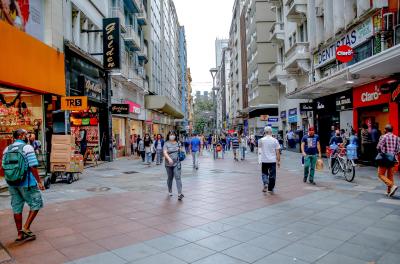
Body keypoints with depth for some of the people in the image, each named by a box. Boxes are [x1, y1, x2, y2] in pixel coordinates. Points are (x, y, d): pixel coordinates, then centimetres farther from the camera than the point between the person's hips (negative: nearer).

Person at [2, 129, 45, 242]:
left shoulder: (7, 149, 8)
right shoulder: (27, 148, -11)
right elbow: (33, 166, -17)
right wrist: (39, 181, -12)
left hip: (12, 183, 7)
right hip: (26, 183, -7)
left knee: (17, 208, 13)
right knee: (36, 204, 9)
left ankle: (20, 234, 20)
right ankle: (26, 227, 2)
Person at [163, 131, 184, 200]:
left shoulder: (178, 143, 7)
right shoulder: (166, 143, -3)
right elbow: (165, 152, -15)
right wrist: (169, 158, -31)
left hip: (177, 163, 1)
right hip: (168, 164, -1)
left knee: (178, 177, -10)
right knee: (170, 178, 13)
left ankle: (179, 193, -13)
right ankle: (170, 191, 32)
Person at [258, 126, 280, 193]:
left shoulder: (261, 140, -6)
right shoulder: (275, 140, -5)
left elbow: (259, 147, 12)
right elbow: (277, 152, -4)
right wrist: (278, 161, 3)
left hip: (264, 160, 0)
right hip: (273, 160, 0)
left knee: (264, 173, 16)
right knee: (272, 175, 11)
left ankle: (265, 183, -8)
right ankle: (270, 189, 18)